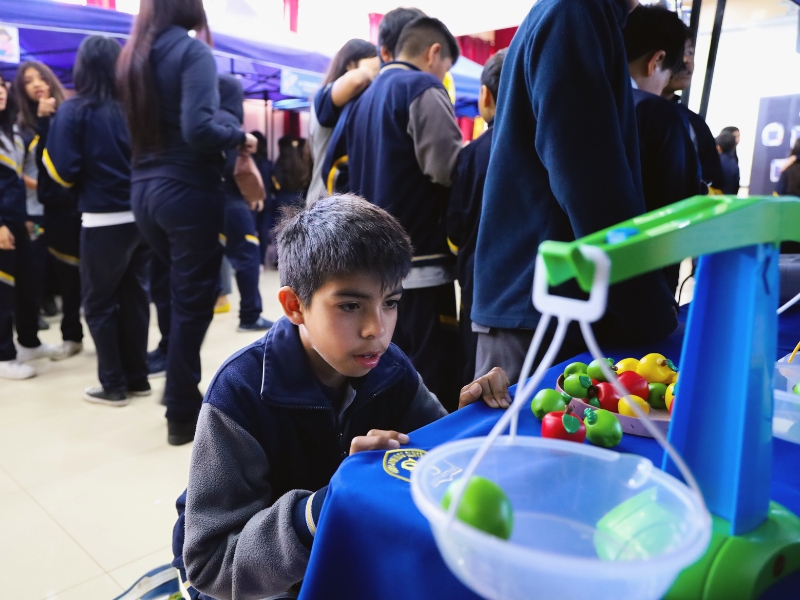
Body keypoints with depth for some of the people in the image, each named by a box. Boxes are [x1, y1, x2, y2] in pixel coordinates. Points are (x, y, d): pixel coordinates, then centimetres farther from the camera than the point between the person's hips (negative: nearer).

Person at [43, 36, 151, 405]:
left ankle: (114, 385, 14)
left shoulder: (73, 111, -6)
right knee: (133, 298, 14)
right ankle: (137, 378, 22)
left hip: (104, 222, -4)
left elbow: (63, 171, -7)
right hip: (140, 217, 4)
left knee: (99, 304, 9)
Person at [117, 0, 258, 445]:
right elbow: (197, 129, -21)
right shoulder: (192, 50, -8)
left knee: (183, 293, 19)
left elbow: (139, 127, 13)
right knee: (193, 301, 3)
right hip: (188, 191, -7)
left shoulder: (133, 56, 13)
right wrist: (240, 137, -5)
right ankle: (183, 415, 14)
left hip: (145, 190, 7)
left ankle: (181, 393, 26)